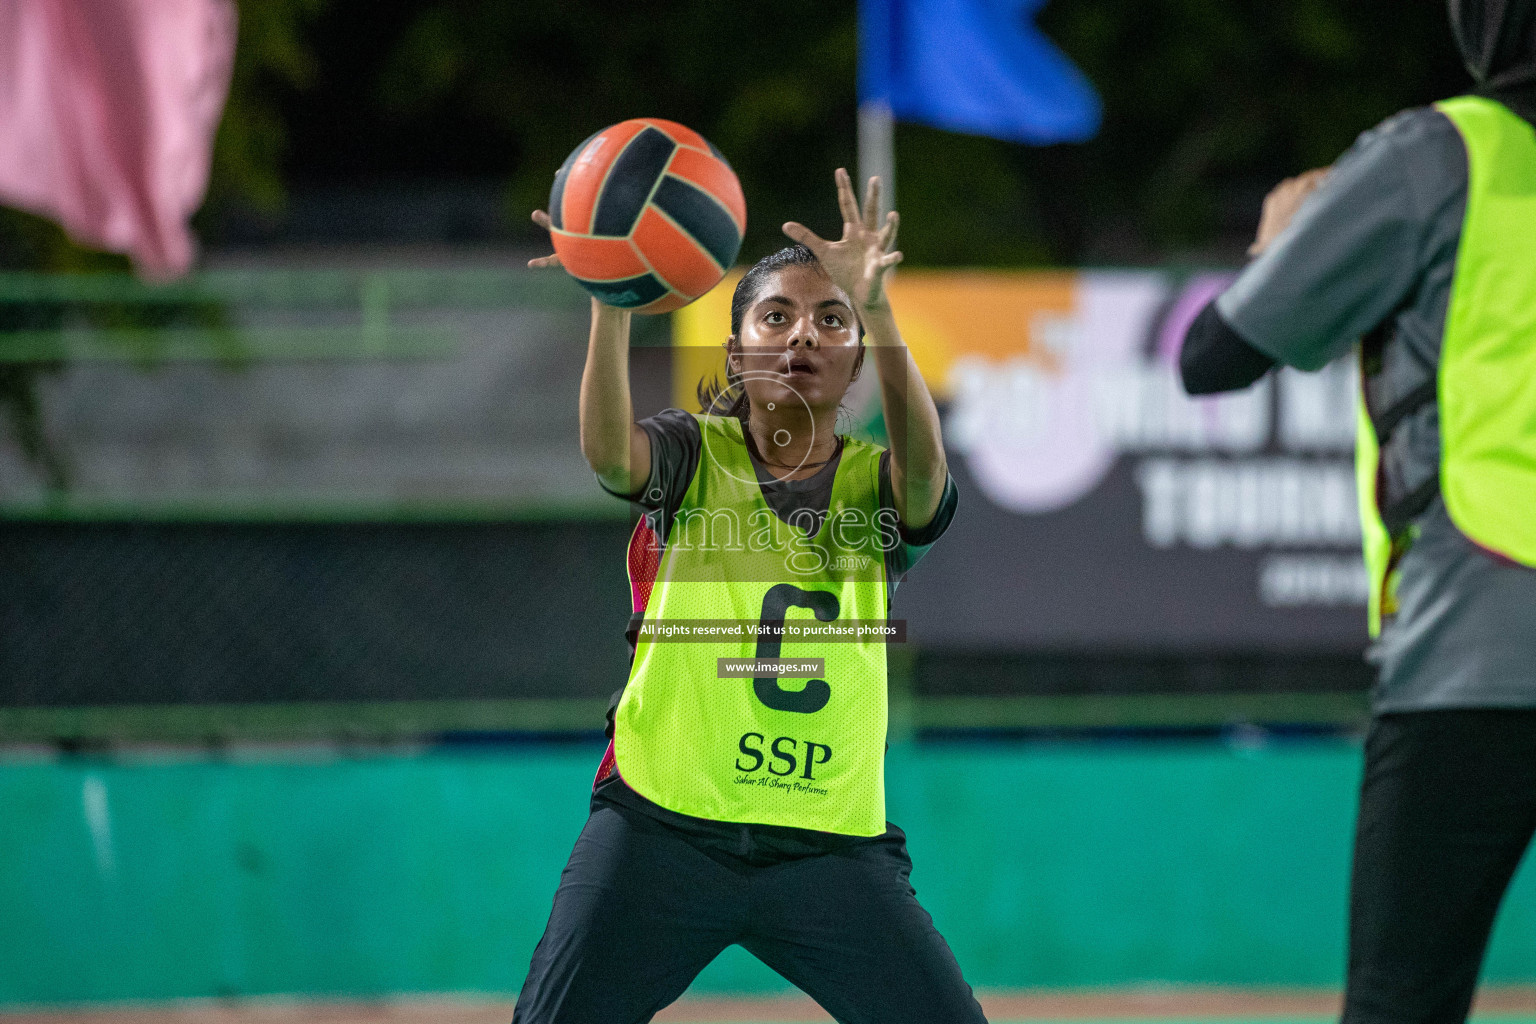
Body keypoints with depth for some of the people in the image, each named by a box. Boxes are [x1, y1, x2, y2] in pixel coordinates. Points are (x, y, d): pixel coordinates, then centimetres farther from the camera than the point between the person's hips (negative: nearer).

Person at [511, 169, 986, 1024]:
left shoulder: (878, 483, 6)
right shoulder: (695, 455, 3)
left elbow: (924, 466, -18)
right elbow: (608, 450, -20)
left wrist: (876, 309, -35)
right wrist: (612, 306, -39)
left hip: (833, 849, 1)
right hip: (663, 830, -1)